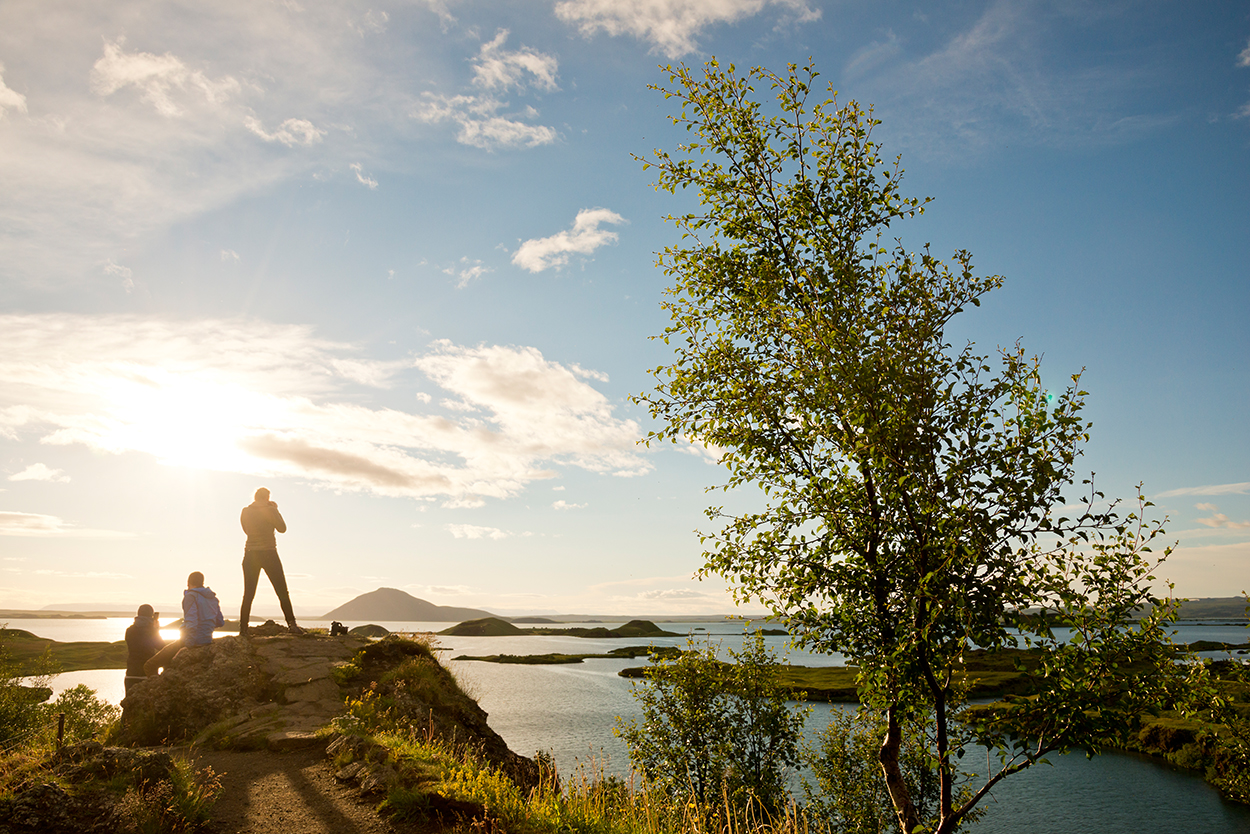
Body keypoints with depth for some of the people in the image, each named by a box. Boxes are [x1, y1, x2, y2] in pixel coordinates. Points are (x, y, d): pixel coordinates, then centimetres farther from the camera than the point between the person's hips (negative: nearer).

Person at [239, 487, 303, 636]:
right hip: (269, 554, -4)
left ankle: (243, 630, 5)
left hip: (250, 555, 4)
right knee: (282, 592, 1)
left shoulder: (245, 512, 4)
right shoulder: (270, 510, -8)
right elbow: (282, 528, 1)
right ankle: (292, 624, -8)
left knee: (248, 595, 8)